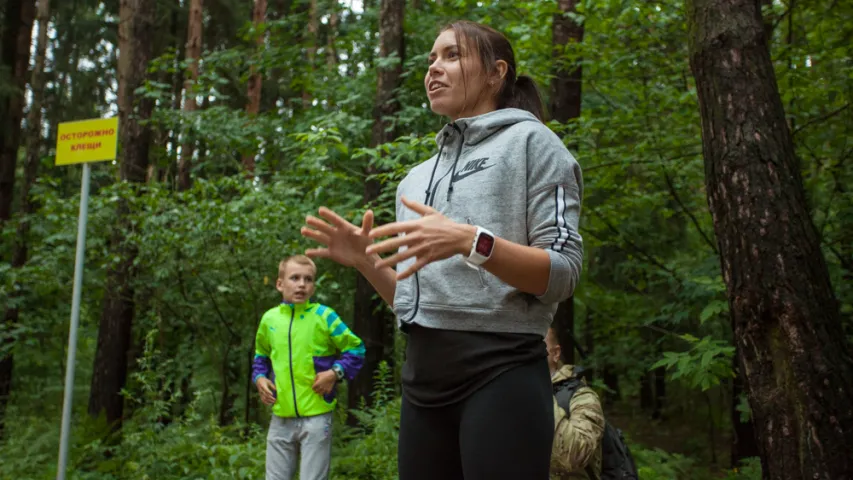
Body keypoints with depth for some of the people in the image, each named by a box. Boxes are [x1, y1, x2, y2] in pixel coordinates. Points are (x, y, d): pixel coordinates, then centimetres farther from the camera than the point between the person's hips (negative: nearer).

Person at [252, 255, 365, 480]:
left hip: (316, 416, -4)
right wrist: (259, 378, 4)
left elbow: (356, 348, 1)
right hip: (281, 417, 4)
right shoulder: (269, 318, 5)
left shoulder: (324, 315, -5)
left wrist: (336, 372, -13)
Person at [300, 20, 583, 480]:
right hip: (423, 379, 6)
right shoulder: (417, 177, 19)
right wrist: (366, 261, 2)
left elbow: (563, 273, -8)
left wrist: (469, 242, -22)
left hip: (500, 374, -6)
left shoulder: (530, 140, 2)